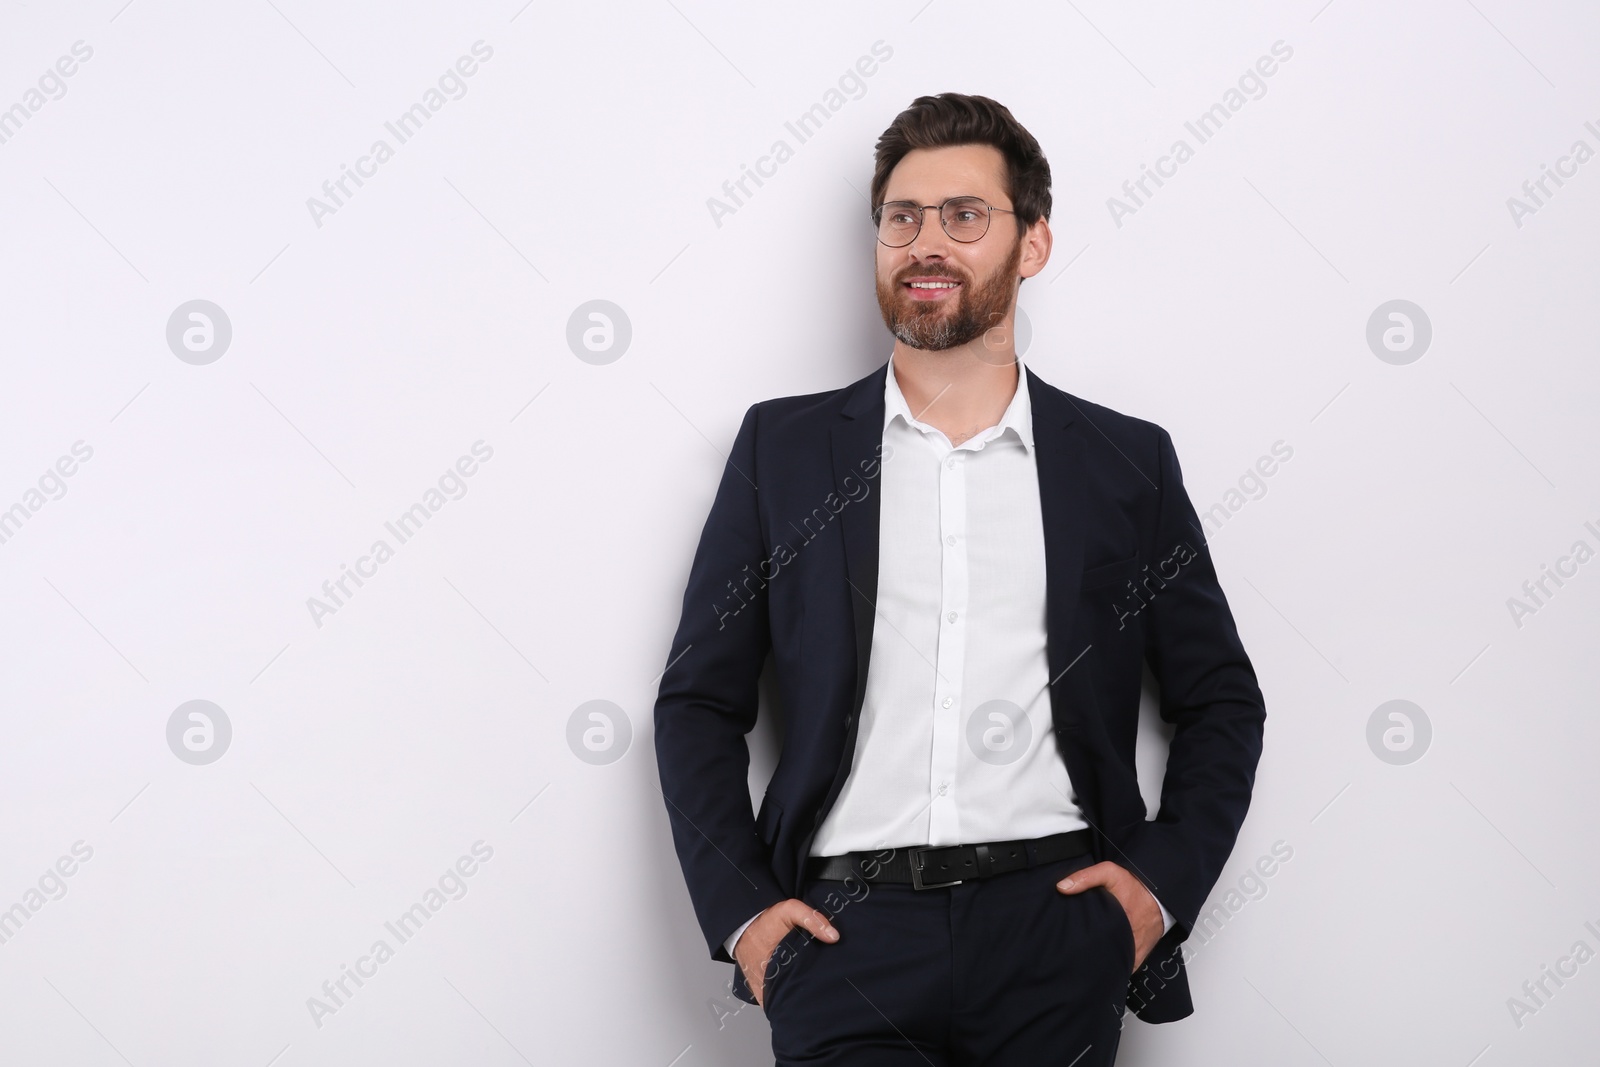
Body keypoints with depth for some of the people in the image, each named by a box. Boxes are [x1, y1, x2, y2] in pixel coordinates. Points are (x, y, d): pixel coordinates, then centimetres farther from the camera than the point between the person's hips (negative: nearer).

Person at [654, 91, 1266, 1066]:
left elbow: (1223, 701, 17)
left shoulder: (1128, 462, 11)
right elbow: (698, 701, 12)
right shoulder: (783, 446, 11)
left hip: (1054, 922, 1)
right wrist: (739, 908, 0)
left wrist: (1164, 878, 2)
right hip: (845, 928, -1)